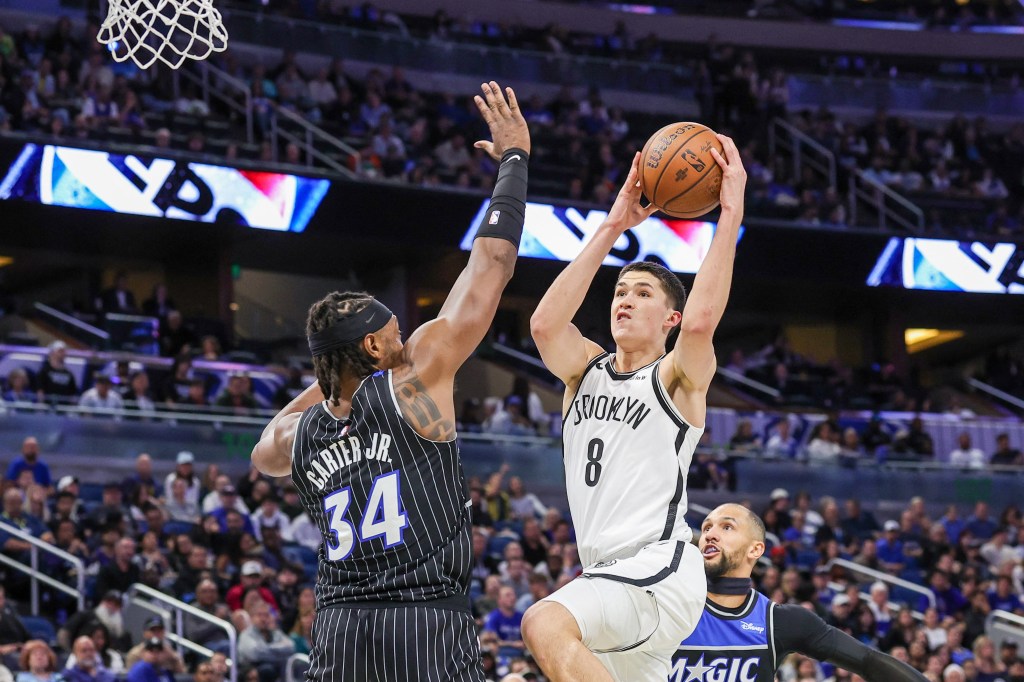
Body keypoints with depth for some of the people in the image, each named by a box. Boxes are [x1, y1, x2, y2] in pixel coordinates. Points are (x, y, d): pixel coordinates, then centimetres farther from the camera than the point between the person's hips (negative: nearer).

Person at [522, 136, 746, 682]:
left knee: (547, 626, -34)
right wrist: (611, 229, -2)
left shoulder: (677, 378, 0)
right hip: (610, 574, 8)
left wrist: (731, 213, -20)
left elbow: (702, 319, -22)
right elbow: (545, 322, -4)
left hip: (660, 570, -8)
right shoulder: (586, 371, 17)